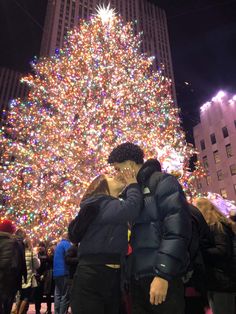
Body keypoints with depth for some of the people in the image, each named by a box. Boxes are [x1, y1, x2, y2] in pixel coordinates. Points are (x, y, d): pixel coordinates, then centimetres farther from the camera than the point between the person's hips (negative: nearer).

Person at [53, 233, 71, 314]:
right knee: (65, 296, -4)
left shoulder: (58, 245, 18)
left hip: (56, 273, 9)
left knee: (58, 295, 12)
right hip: (64, 272, -9)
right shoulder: (66, 244, -10)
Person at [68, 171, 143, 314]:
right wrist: (133, 185, -12)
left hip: (113, 276, 10)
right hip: (92, 275, -9)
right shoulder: (99, 202, -10)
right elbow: (130, 209, -28)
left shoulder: (112, 205, 21)